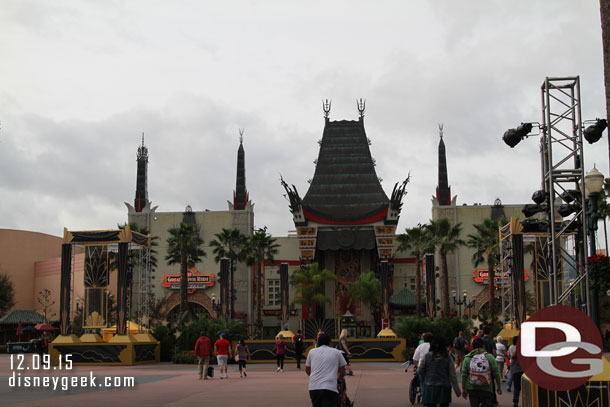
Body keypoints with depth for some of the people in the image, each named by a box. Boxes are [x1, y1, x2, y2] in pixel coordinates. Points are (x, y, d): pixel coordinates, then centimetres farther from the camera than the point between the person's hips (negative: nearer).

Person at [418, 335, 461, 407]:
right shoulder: (448, 358, -6)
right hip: (444, 388, 0)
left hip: (429, 387, 0)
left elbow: (419, 371, 4)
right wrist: (457, 391, 2)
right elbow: (453, 376, -5)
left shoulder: (427, 356, -5)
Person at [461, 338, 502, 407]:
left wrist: (463, 389, 11)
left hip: (472, 389, 1)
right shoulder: (490, 357, -3)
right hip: (487, 390, -1)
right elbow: (496, 373, -1)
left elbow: (464, 375, 2)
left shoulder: (467, 358, 0)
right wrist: (499, 386, 9)